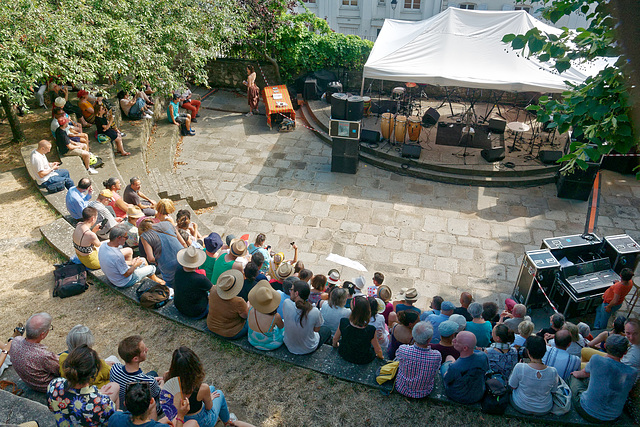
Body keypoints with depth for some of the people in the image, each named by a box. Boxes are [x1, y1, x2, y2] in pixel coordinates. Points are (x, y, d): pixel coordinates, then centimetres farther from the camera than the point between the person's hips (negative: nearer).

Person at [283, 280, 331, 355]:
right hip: (308, 349, -3)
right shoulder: (315, 312, -31)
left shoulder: (286, 303, -28)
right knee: (327, 330, 27)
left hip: (289, 347, 3)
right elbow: (316, 329, -8)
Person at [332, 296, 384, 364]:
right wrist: (381, 356, 7)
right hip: (364, 361, -1)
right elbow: (378, 351, -18)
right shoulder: (371, 330, -33)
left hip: (344, 355, 1)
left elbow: (335, 339, -8)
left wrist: (335, 345, 17)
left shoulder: (343, 323, -29)